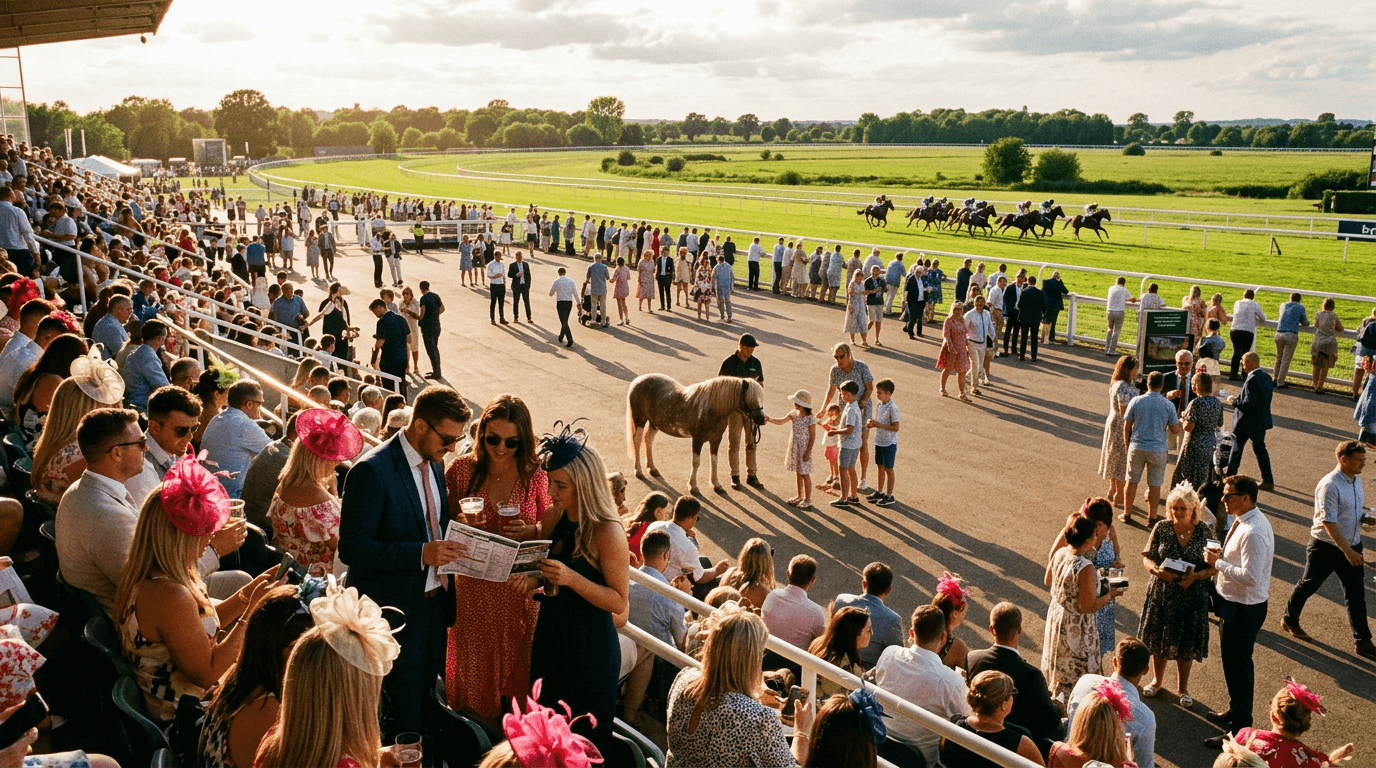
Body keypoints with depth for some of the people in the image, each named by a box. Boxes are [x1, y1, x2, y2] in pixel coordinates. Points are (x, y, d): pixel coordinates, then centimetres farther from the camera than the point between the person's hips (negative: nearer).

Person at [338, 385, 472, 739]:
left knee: (426, 701, 19)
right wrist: (420, 553, -29)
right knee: (404, 714, 4)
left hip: (434, 601, 8)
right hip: (397, 610, -7)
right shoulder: (372, 470, -19)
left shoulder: (433, 462, 7)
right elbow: (351, 547, -22)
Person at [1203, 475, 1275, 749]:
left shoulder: (1253, 532, -28)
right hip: (1233, 603, 10)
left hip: (1243, 610, -10)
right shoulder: (1244, 520, 4)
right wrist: (1220, 557, 1)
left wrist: (1218, 562, -22)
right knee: (1232, 661, 24)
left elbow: (1250, 576, -31)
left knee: (1238, 666, 3)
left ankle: (1239, 729, 16)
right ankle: (1235, 711, 43)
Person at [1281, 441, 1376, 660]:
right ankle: (1289, 620, 33)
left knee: (1356, 593, 9)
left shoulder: (1356, 481, 3)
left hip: (1352, 546, 7)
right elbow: (1328, 522, -26)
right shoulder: (1329, 485, -23)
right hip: (1327, 546, -7)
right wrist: (1347, 551, -28)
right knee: (1309, 585, 12)